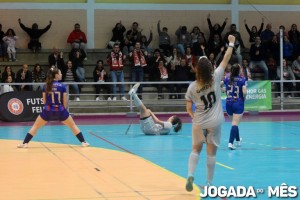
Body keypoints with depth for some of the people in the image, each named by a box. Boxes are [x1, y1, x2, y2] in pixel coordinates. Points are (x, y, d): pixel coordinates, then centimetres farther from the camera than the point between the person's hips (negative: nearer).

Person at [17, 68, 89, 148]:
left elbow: (44, 100, 5)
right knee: (73, 126, 15)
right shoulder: (62, 86, -6)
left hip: (48, 111, 1)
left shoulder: (46, 86, 0)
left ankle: (25, 143, 6)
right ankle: (83, 142, 14)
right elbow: (65, 101, -4)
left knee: (35, 126, 13)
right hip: (60, 110, -1)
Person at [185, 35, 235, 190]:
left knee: (196, 149, 13)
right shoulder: (215, 78, -10)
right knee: (211, 153, 5)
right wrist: (231, 43, 9)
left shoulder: (192, 87, -6)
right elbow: (226, 59, -1)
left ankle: (190, 175, -8)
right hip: (214, 123, -1)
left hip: (199, 123, 1)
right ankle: (209, 183, 10)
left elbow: (189, 109, -2)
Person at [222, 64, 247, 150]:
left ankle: (238, 140, 38)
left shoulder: (227, 79, 4)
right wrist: (244, 98, 1)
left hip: (228, 103, 4)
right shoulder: (242, 80, -7)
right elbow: (244, 92, -17)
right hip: (238, 103, -4)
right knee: (235, 124, -9)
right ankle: (230, 142, -23)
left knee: (234, 122, 22)